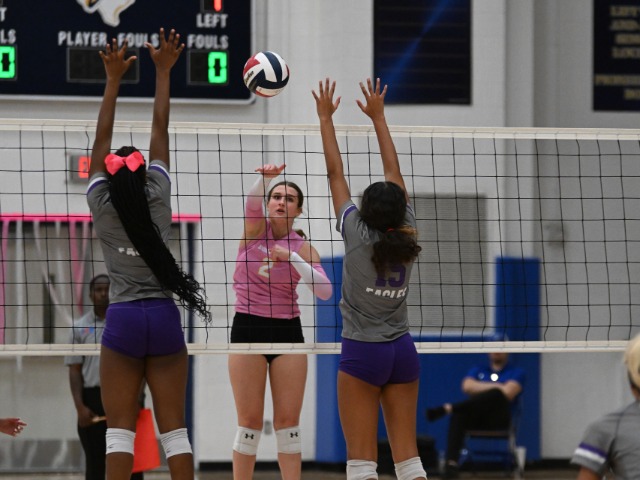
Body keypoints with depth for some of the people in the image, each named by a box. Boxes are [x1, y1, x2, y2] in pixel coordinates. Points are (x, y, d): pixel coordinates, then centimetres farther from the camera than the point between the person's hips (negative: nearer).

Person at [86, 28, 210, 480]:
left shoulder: (102, 203, -1)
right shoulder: (158, 196, 0)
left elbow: (103, 138, 5)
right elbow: (160, 131, 5)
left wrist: (113, 79, 10)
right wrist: (163, 71, 10)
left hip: (123, 320, -1)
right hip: (164, 317, 1)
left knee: (121, 430, -3)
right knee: (173, 427, 2)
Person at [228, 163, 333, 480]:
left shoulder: (303, 247, 2)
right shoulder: (256, 228, 0)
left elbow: (324, 290, -12)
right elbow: (252, 202, -23)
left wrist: (291, 257, -22)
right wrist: (264, 178, -44)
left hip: (287, 330, 2)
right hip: (248, 327, -2)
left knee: (288, 420, 0)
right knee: (250, 420, -3)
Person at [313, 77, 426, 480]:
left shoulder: (358, 233, -10)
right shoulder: (407, 233, -1)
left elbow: (336, 173, -3)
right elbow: (394, 171, 8)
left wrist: (325, 118, 6)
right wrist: (378, 117, 16)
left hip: (363, 352, -5)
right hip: (402, 351, 5)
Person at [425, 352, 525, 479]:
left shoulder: (517, 372, 17)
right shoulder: (477, 370, 26)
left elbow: (508, 393, -3)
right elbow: (467, 387, 5)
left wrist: (480, 387, 5)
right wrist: (494, 386, 2)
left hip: (498, 418, -2)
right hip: (475, 418, 2)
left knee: (496, 394, -37)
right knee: (459, 414, -35)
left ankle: (447, 408, -43)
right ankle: (451, 464, -49)